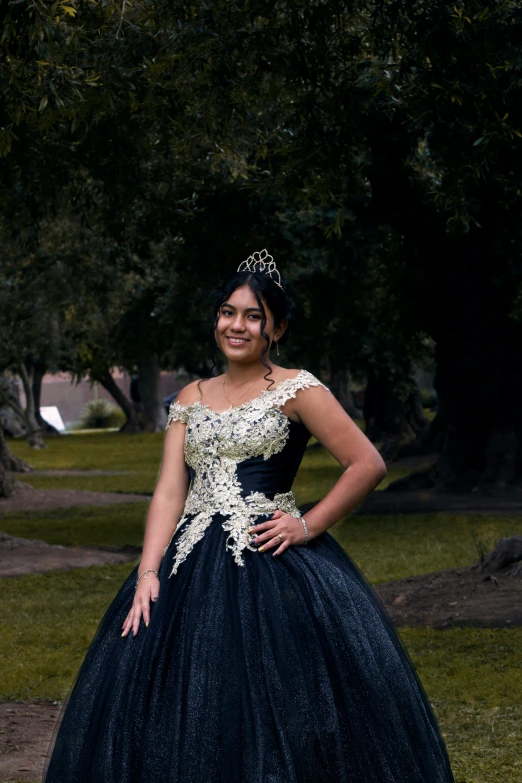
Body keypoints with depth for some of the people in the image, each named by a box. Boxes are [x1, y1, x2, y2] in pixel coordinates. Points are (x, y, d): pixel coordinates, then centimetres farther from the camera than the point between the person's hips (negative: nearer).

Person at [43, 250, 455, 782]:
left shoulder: (296, 390, 0)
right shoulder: (191, 398, 14)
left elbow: (368, 465, -3)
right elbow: (169, 491, 6)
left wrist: (309, 525, -7)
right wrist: (147, 572, -6)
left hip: (269, 560, -5)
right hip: (192, 568, 5)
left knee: (269, 712, -6)